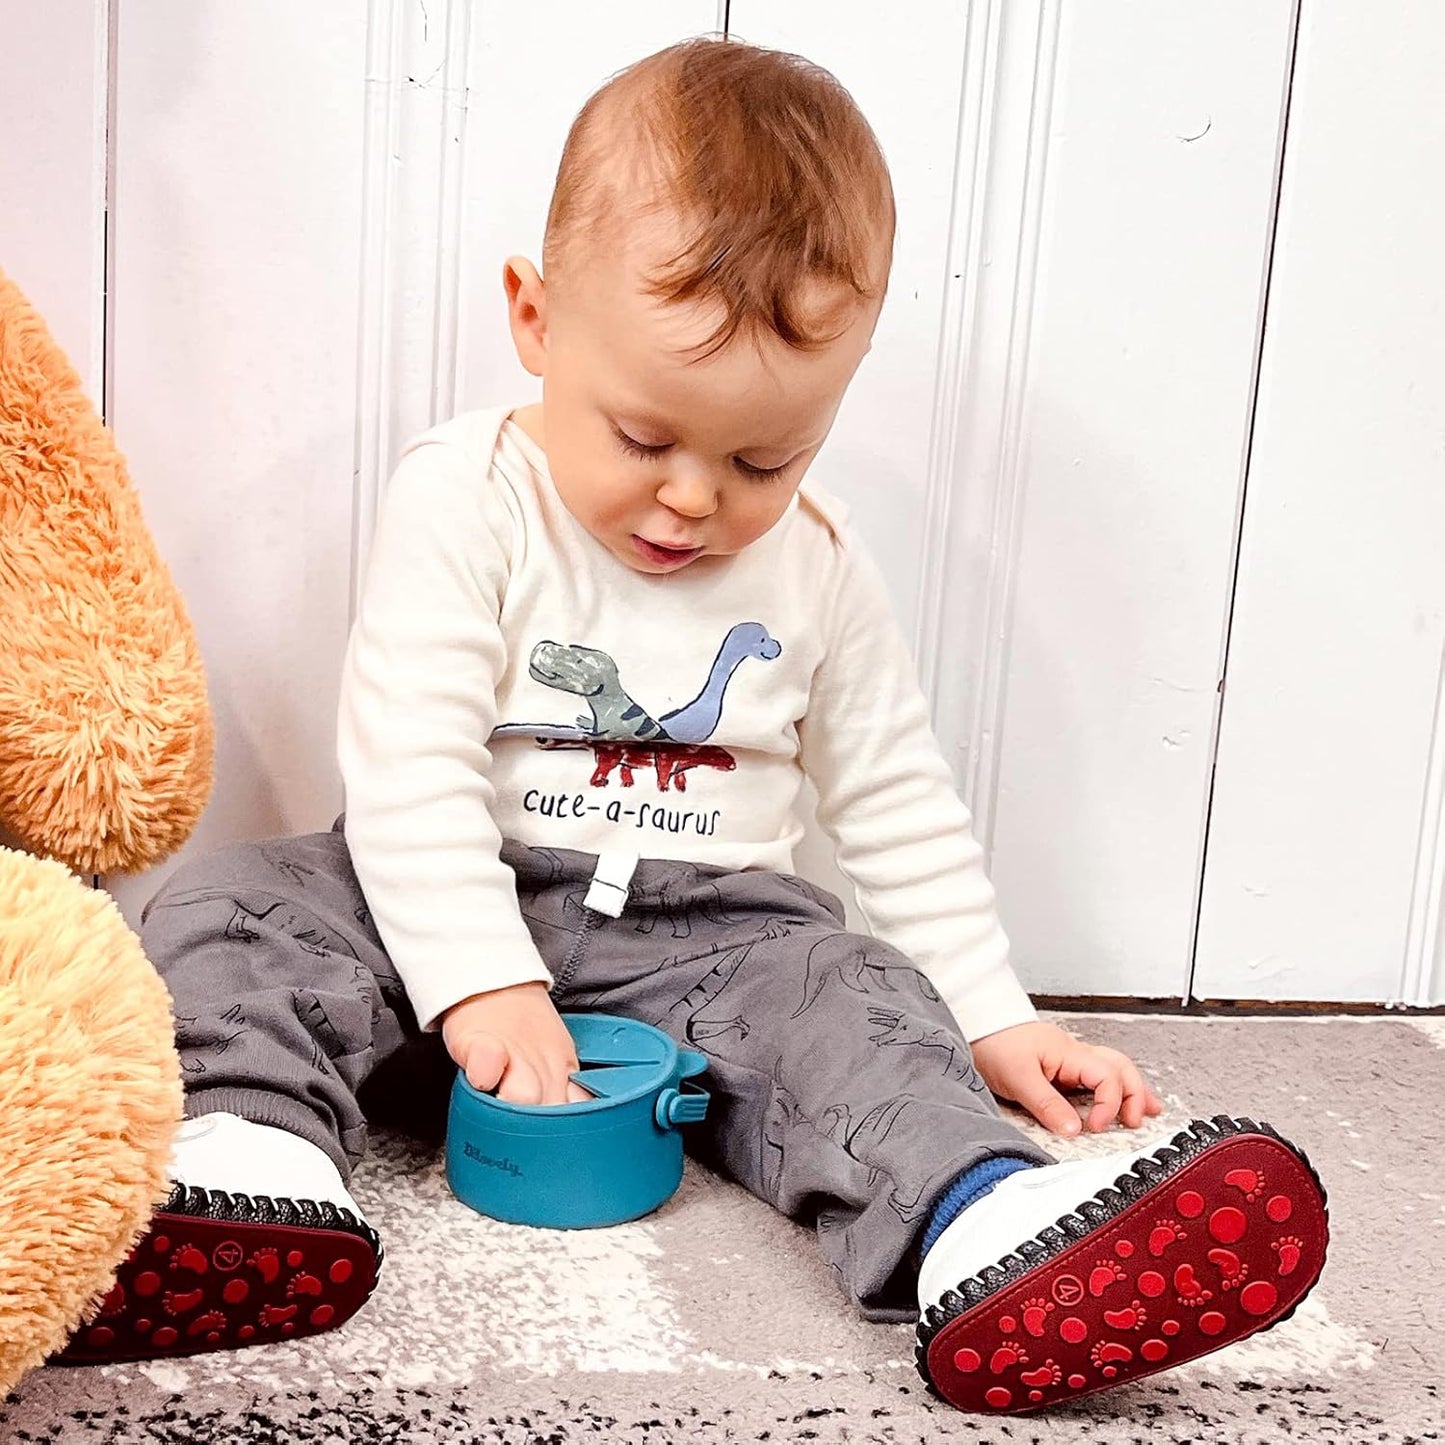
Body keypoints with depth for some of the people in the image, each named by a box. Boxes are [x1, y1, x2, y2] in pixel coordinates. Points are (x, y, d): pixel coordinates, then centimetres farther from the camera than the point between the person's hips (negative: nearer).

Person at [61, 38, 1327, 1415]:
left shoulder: (816, 570, 1)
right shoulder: (465, 500, -10)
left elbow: (897, 805, 8)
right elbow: (409, 764, -16)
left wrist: (990, 1017, 5)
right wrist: (481, 979, -26)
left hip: (702, 935, 1)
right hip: (452, 908, 0)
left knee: (850, 996, -27)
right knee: (233, 904, -22)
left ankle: (982, 1228, -47)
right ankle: (252, 1148, -43)